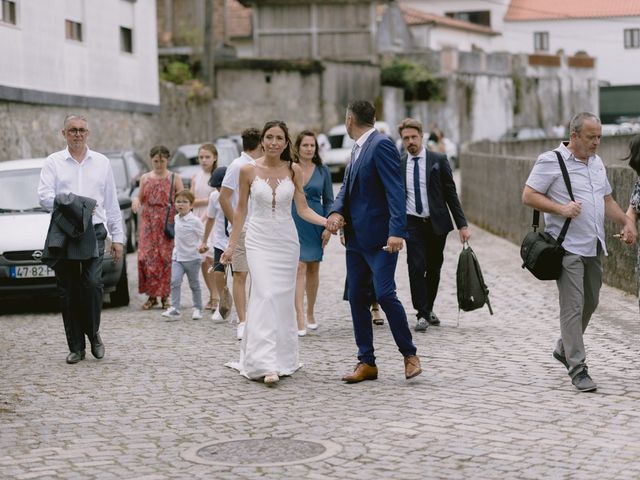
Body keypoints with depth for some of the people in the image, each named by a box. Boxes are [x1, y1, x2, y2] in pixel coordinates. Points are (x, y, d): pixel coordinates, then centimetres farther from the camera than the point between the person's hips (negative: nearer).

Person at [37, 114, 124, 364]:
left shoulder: (102, 163, 14)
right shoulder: (53, 163, 8)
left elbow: (112, 203, 14)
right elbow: (44, 197, -4)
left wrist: (118, 237, 10)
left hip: (94, 232, 0)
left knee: (93, 283, -15)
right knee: (68, 291, 1)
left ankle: (93, 333, 7)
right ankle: (76, 347, 9)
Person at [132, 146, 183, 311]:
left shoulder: (175, 178, 4)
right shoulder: (145, 178, 12)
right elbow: (140, 198, 19)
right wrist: (136, 200, -4)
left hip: (168, 224, -2)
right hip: (148, 223, 2)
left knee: (166, 258, -7)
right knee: (147, 257, -6)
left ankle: (165, 296, 2)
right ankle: (151, 295, 3)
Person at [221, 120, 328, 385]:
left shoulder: (294, 170, 1)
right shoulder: (249, 170, -3)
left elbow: (303, 209, 3)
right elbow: (240, 209, 6)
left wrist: (329, 221, -14)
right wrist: (231, 245, 7)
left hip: (286, 240, 2)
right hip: (259, 239, -2)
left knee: (283, 299, 6)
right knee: (265, 296, -15)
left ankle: (282, 359, 19)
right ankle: (265, 363, -19)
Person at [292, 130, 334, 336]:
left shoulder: (322, 170, 5)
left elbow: (329, 201, 7)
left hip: (315, 223, 3)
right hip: (294, 223, -3)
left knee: (313, 268, 11)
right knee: (299, 267, -13)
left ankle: (310, 313, 27)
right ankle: (300, 319, -19)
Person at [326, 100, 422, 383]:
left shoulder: (381, 145, -11)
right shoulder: (358, 149, 17)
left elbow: (395, 190, -19)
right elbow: (347, 187, 16)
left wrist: (396, 231, -27)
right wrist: (337, 212, -5)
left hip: (379, 237, -9)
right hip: (356, 237, 9)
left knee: (384, 294, -13)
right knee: (357, 297, 7)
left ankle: (409, 354, 2)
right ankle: (366, 363, 12)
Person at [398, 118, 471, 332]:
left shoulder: (439, 160, -1)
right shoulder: (399, 165, 4)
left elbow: (451, 193, 0)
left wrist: (462, 225, -4)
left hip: (437, 223, 0)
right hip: (412, 224, 0)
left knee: (434, 268, 9)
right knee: (416, 268, -11)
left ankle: (428, 309, 27)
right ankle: (422, 314, -4)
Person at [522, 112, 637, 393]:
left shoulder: (596, 163, 15)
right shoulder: (551, 161, -8)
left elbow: (607, 200, 24)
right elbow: (528, 196, -9)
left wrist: (626, 222, 9)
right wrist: (561, 208, -21)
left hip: (593, 246, 8)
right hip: (568, 247, -7)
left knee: (590, 303, 15)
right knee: (573, 306, -9)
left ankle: (564, 349, 35)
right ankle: (577, 369, -7)